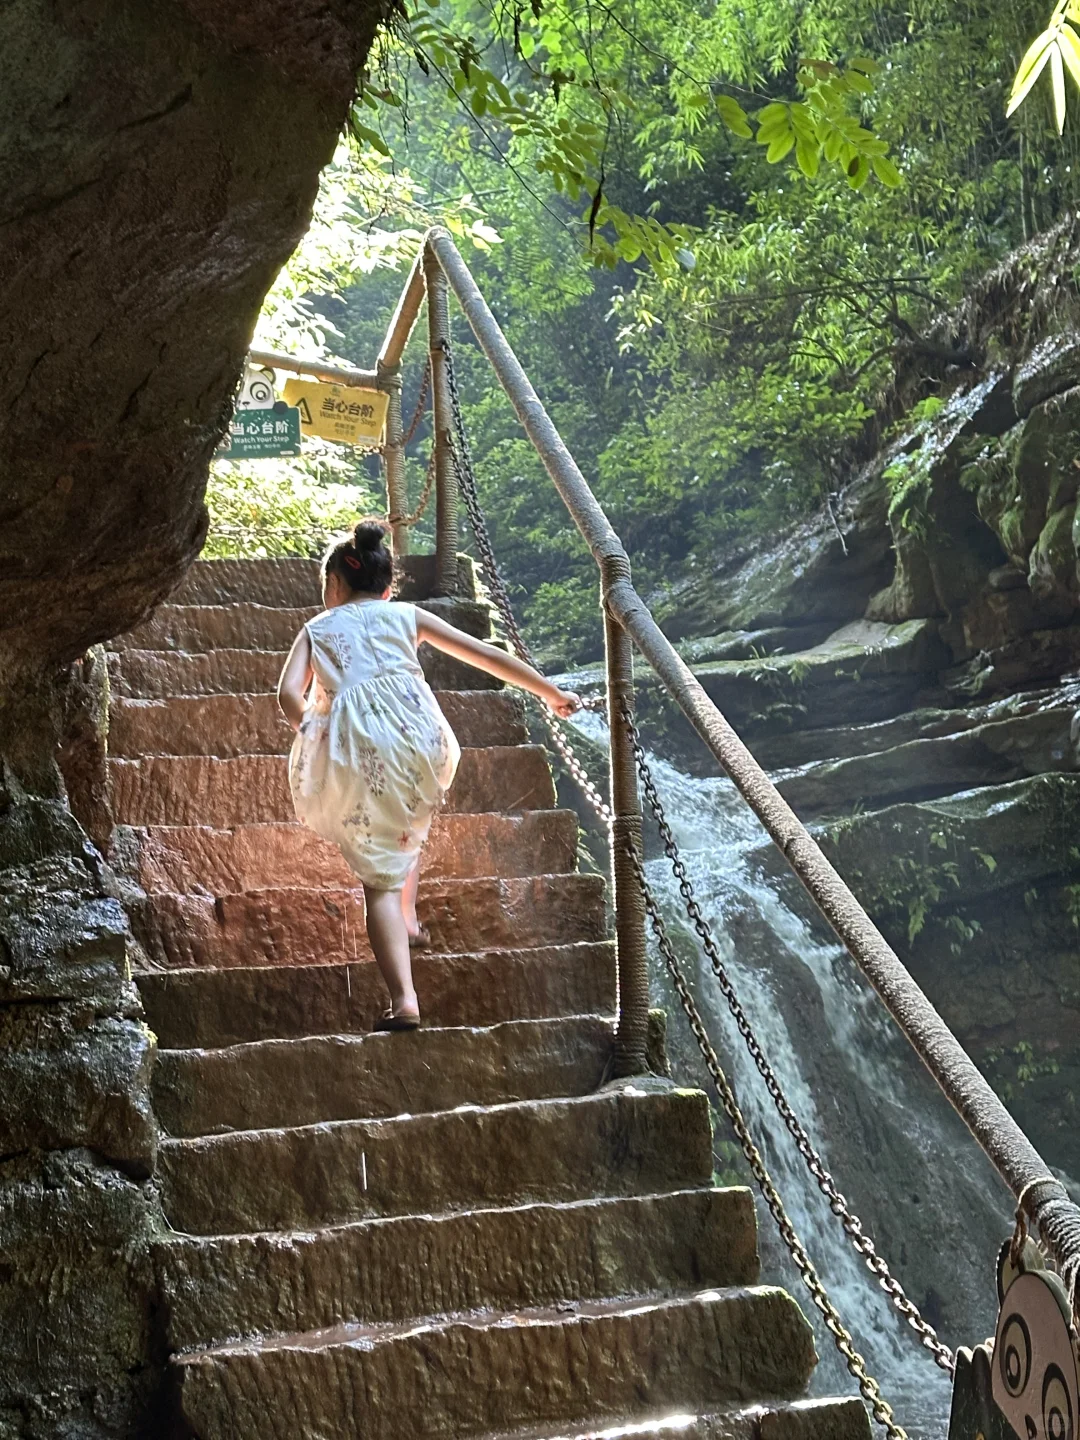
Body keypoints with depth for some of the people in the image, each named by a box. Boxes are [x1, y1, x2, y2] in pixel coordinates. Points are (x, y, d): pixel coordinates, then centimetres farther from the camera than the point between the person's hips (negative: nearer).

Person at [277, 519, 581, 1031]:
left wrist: (310, 729, 23)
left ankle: (403, 1000, -10)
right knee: (408, 821, 37)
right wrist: (552, 693, 33)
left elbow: (289, 694, 3)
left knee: (379, 874, 2)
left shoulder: (316, 629, 22)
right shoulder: (406, 615, 24)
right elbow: (487, 656, 24)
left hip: (350, 745, -1)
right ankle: (408, 920, 30)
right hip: (412, 730, 1)